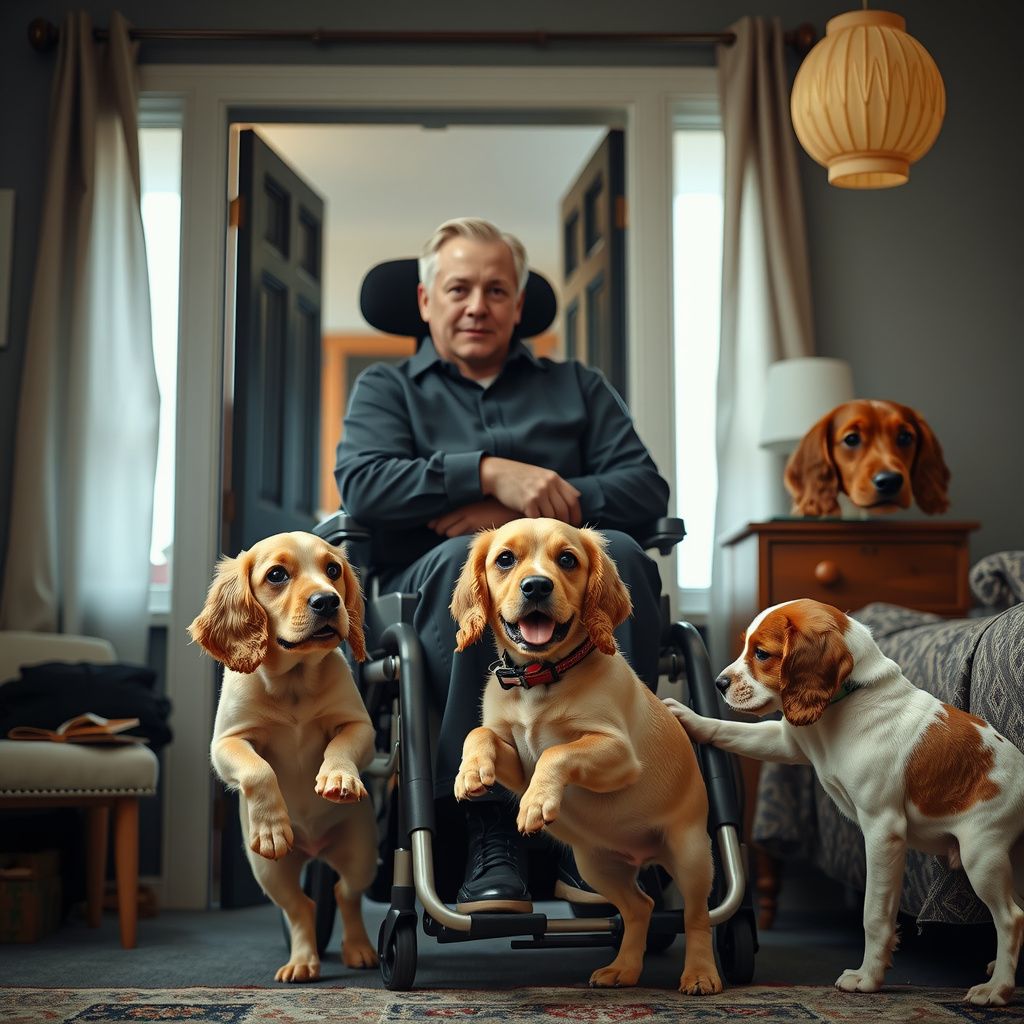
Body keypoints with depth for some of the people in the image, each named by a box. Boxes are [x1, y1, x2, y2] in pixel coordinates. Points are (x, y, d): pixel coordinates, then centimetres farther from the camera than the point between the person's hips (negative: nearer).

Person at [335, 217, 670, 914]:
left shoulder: (578, 387, 27)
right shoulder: (387, 388, 23)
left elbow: (647, 489, 9)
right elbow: (363, 485, 0)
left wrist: (521, 510, -7)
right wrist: (491, 473, -13)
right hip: (436, 588, -1)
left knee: (616, 555, -34)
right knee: (468, 558, -37)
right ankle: (492, 826, -36)